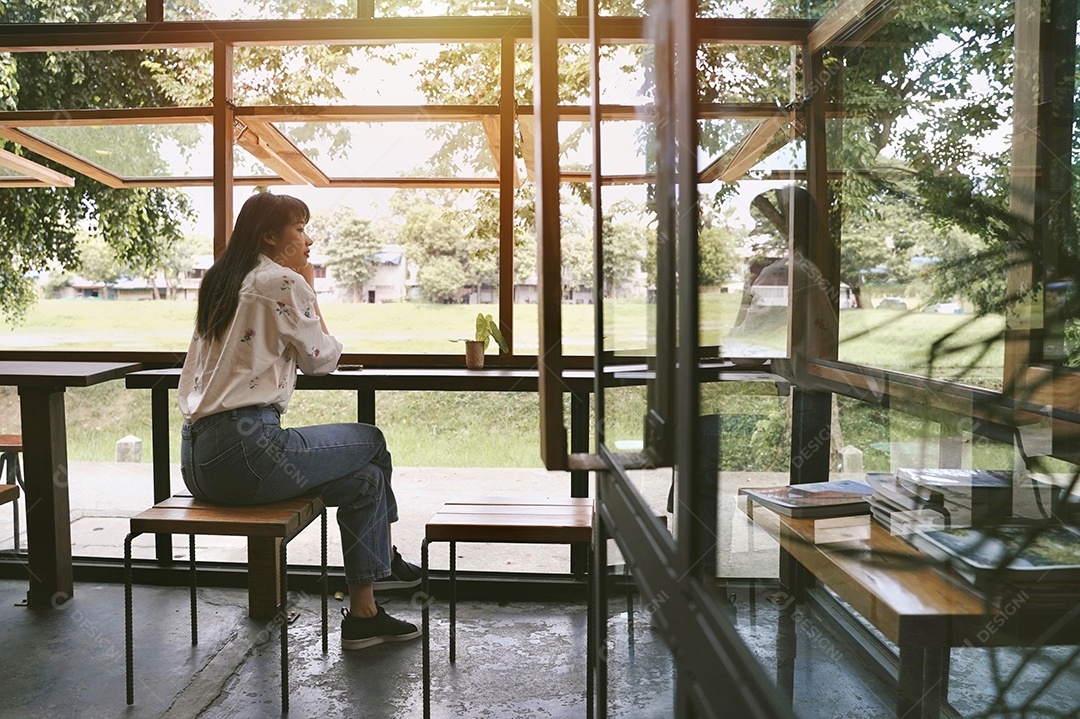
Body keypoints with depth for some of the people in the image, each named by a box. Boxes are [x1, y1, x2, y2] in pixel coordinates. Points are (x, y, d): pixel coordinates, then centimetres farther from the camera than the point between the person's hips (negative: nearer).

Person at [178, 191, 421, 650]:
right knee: (372, 443, 10)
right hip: (246, 449, -9)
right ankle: (384, 562, 27)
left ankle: (363, 616, 20)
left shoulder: (220, 282, 19)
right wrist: (309, 288, 9)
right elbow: (322, 360, 2)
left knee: (365, 479, 15)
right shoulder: (282, 282, -8)